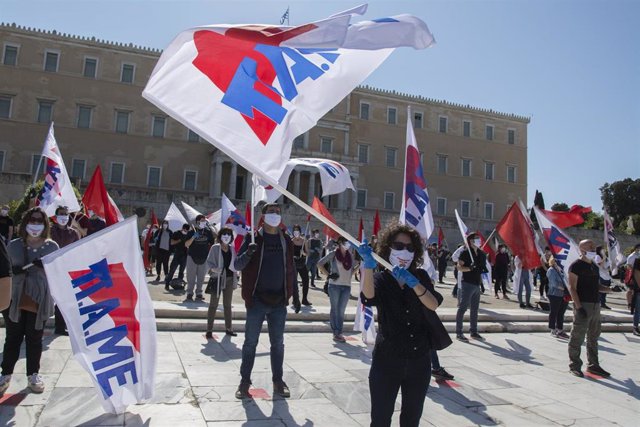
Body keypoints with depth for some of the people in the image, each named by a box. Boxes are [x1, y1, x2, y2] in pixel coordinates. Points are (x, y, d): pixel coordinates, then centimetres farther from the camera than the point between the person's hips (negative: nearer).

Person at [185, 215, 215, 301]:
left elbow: (212, 244, 12)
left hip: (204, 258, 2)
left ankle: (199, 294, 14)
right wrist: (193, 237, -23)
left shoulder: (208, 232, 5)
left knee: (201, 278, 6)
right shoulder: (192, 232, -2)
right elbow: (186, 244, -10)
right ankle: (189, 293, 7)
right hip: (192, 257, -2)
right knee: (191, 277, 0)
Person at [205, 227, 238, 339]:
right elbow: (208, 262, -5)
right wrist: (214, 269, -24)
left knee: (227, 304, 13)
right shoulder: (215, 248, -5)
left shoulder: (232, 249, 5)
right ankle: (209, 330, 6)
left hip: (229, 279, 4)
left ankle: (229, 328, 23)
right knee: (213, 304, 0)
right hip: (217, 278, -4)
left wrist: (235, 279, 3)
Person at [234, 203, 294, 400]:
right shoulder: (253, 238, -2)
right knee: (250, 342, 5)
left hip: (279, 301, 3)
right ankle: (245, 381, 19)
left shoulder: (286, 240, 7)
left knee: (278, 343, 11)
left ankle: (278, 381, 24)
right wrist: (248, 253, -25)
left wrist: (291, 293, 9)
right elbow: (237, 265, -5)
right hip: (257, 300, -3)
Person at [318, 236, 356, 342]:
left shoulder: (350, 255, 10)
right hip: (335, 285, -4)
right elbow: (319, 264, -5)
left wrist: (350, 275, 9)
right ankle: (335, 333, 9)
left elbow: (352, 268, 26)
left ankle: (339, 333, 12)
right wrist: (328, 275, -9)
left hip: (346, 286, 4)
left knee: (341, 311, 6)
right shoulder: (333, 254, -3)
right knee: (335, 309, 3)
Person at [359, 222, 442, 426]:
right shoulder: (380, 278, -4)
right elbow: (368, 295, -27)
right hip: (387, 361, -3)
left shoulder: (421, 276, 3)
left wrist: (414, 283, -31)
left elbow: (433, 305, -13)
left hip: (419, 361, 3)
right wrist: (368, 265, -45)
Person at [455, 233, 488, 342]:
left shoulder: (481, 254, 14)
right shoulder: (465, 253, -7)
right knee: (462, 308, -6)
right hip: (467, 284, -7)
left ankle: (473, 331, 21)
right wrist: (470, 268, -26)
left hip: (477, 284, 8)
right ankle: (458, 333, -3)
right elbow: (459, 267, -13)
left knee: (475, 309, 12)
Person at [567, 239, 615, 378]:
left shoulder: (594, 266, 17)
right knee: (577, 338, -4)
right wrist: (578, 307, -21)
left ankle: (593, 365, 26)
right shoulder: (576, 266, -9)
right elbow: (572, 287, -14)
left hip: (595, 305, 8)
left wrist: (610, 289, 6)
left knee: (593, 337, 15)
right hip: (583, 305, -8)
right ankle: (574, 366, 5)